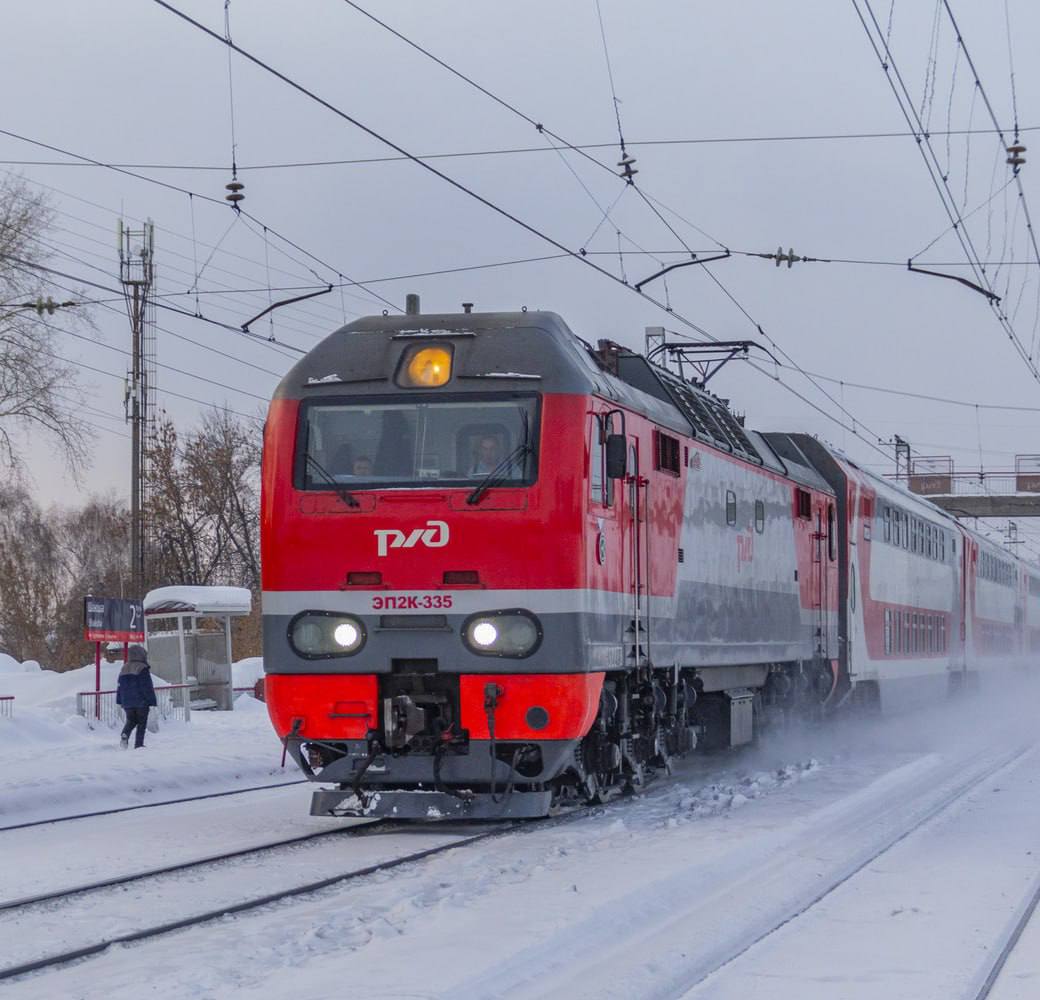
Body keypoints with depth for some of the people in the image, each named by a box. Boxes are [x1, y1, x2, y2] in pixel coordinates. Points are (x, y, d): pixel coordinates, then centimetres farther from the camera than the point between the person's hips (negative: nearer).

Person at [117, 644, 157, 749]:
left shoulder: (124, 668, 9)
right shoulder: (143, 668, -13)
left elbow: (120, 686, 13)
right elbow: (148, 687, -15)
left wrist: (120, 701, 19)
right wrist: (152, 701, -10)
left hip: (127, 702, 6)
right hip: (141, 701, -6)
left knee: (131, 721, 18)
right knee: (141, 723, 4)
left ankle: (125, 735, -10)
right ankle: (138, 744, 0)